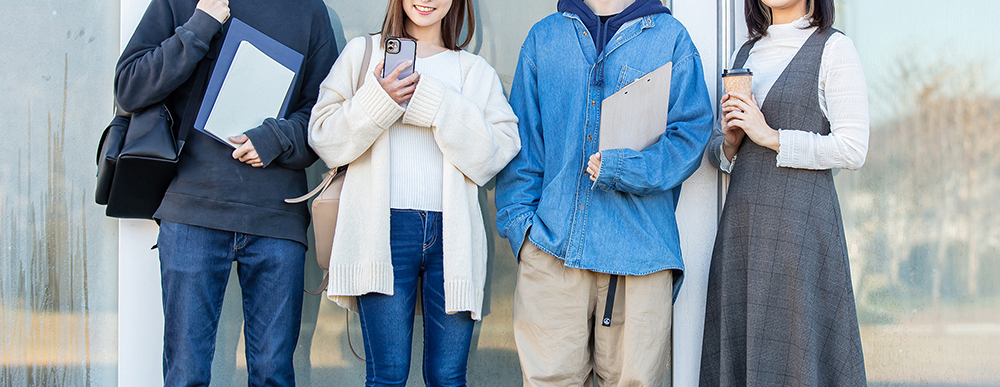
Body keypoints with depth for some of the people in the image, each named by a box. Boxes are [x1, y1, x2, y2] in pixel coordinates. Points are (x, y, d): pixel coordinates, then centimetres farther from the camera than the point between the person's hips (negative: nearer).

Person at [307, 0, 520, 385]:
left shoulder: (476, 72, 16)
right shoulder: (362, 53, 14)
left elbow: (499, 152, 1)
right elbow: (323, 138, 6)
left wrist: (438, 104, -8)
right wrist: (378, 102, -9)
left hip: (453, 234, 2)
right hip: (386, 228, -1)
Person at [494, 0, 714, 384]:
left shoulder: (672, 38, 8)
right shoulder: (543, 37, 15)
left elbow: (690, 136, 0)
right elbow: (522, 137, 13)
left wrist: (621, 169, -13)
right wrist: (520, 216, 2)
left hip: (639, 247, -1)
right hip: (551, 243, 1)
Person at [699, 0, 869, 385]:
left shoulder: (833, 48, -1)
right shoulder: (747, 53, 17)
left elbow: (853, 150, -9)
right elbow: (717, 150, 21)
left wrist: (771, 137, -12)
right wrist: (730, 141, -1)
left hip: (799, 221, -6)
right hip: (741, 222, 6)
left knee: (793, 351, -6)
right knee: (737, 346, 4)